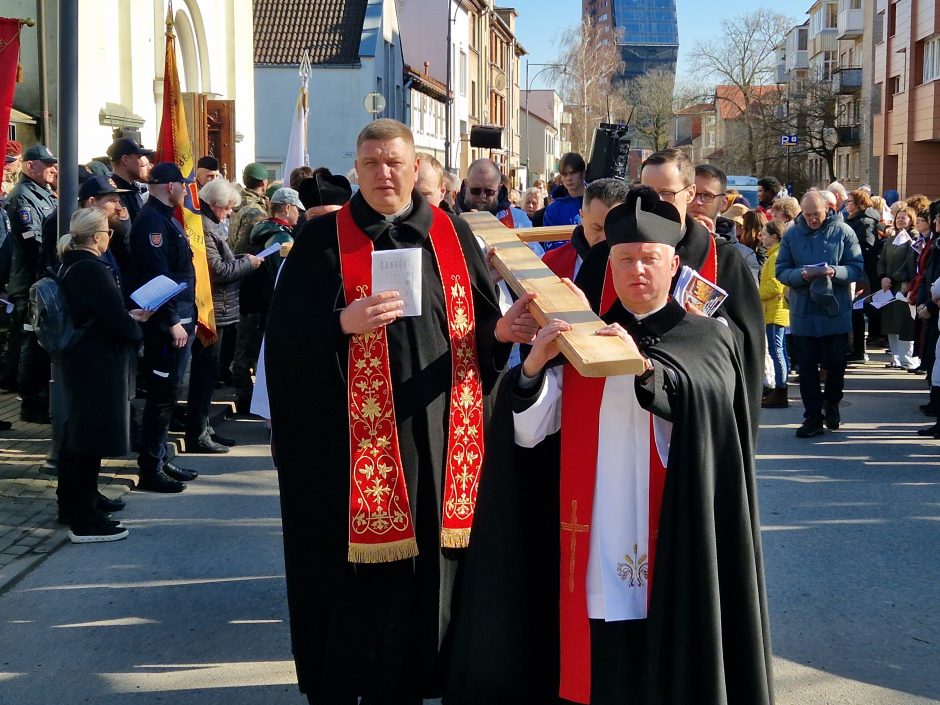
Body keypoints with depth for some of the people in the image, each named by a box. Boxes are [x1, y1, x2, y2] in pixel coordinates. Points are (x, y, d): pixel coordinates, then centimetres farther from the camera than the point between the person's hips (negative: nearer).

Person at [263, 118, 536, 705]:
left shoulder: (454, 235, 10)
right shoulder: (324, 239, 1)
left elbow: (481, 322, 11)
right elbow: (286, 335, -5)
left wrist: (501, 331, -10)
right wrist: (343, 323, -21)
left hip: (438, 438, 3)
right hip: (356, 442, -3)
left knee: (429, 572, 9)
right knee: (356, 583, 1)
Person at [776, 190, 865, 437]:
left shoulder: (843, 232, -3)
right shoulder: (792, 234, 2)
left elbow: (858, 268, -3)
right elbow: (781, 271, 1)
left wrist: (835, 272, -22)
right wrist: (801, 275, -19)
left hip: (835, 312, -1)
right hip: (803, 313, 1)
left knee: (835, 364, 6)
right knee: (807, 368, 5)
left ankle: (831, 404, 32)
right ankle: (813, 417, 13)